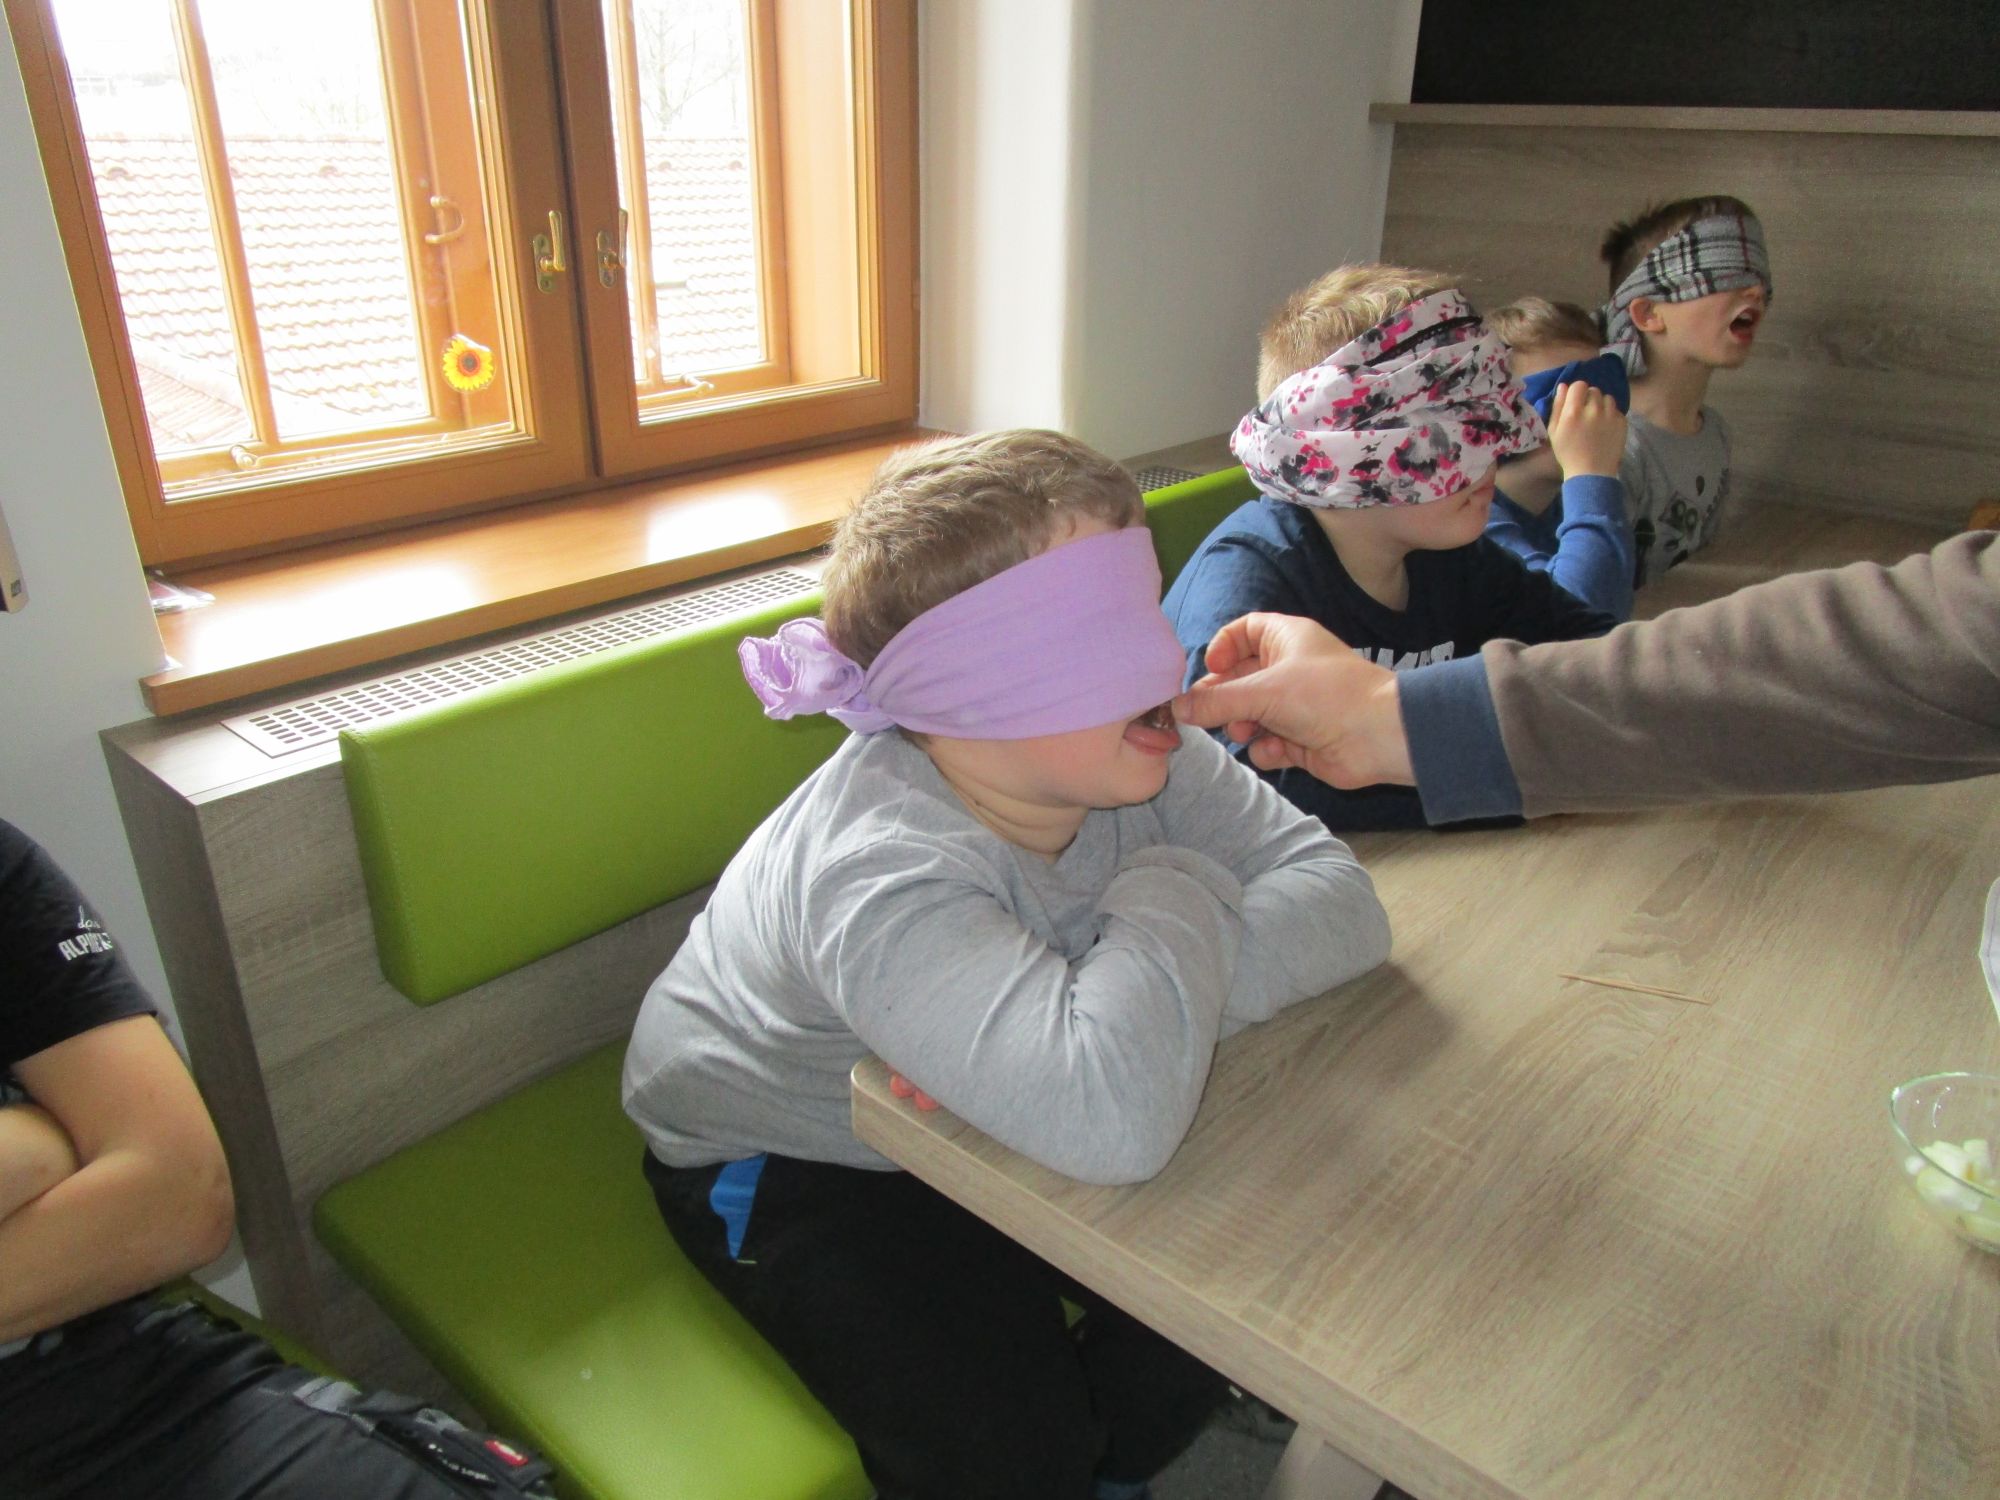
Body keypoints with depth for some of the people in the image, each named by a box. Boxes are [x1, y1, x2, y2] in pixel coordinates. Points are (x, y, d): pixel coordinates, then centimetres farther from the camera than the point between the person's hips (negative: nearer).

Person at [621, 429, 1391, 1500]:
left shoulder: (1137, 759, -17)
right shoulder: (878, 877, -40)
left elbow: (1337, 898, -22)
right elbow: (1111, 1118, -52)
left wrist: (1142, 998, -38)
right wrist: (1173, 895, -34)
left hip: (965, 1129, 6)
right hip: (785, 1167, -5)